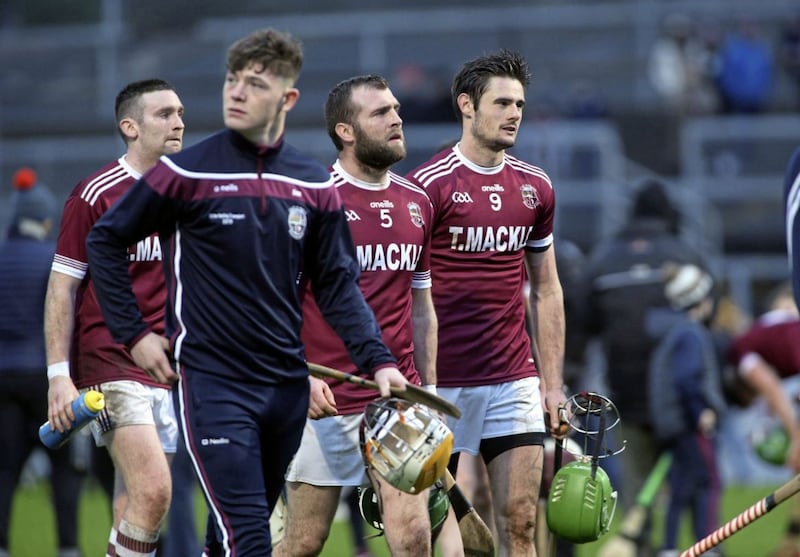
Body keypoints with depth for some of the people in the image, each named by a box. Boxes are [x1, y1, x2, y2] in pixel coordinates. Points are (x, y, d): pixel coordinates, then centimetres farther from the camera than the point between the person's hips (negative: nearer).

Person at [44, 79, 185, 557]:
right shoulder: (95, 195, -6)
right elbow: (62, 287, -6)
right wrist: (59, 376, -12)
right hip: (110, 367, -6)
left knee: (134, 508, 5)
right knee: (154, 491, -20)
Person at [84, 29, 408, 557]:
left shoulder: (314, 185, 6)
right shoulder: (188, 172, -6)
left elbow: (338, 286, 10)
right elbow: (105, 241, 4)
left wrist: (378, 360, -3)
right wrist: (134, 333, 0)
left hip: (288, 388, 5)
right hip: (211, 383, -5)